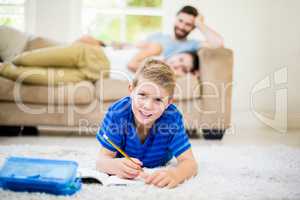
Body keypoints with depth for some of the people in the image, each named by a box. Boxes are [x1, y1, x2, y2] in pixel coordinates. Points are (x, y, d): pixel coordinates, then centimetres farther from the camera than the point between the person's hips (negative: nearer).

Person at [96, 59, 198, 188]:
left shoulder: (172, 118, -30)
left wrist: (175, 174, -59)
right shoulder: (117, 113, -31)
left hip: (157, 173, 1)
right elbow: (101, 160, -29)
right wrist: (116, 165, -55)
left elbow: (189, 162, -33)